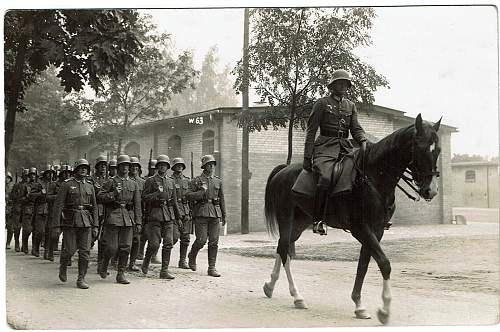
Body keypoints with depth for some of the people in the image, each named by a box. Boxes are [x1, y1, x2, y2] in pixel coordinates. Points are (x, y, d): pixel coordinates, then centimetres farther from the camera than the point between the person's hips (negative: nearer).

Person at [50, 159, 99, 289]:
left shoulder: (90, 186, 12)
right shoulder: (67, 184, -1)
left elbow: (94, 207, 14)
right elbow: (58, 205, -5)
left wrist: (95, 226, 7)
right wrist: (56, 225, -11)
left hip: (86, 222, 3)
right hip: (70, 220, -3)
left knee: (85, 251, -2)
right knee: (70, 249, -4)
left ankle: (81, 279, 5)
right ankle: (63, 267, 27)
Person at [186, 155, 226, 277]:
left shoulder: (218, 181, 15)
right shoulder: (197, 180, 3)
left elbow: (221, 199, 19)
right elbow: (188, 195, -3)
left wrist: (224, 216, 18)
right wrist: (202, 192, -16)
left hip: (215, 213, 4)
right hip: (201, 212, -4)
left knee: (214, 241, 1)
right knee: (201, 240, -8)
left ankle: (212, 268, 6)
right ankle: (192, 256, 22)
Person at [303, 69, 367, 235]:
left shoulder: (351, 105, 19)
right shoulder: (322, 103, 4)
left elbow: (356, 128, 10)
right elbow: (311, 131, 1)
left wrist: (364, 142, -13)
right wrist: (307, 157, -7)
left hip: (345, 146, 5)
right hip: (326, 146, -5)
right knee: (325, 178, -29)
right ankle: (317, 220, -23)